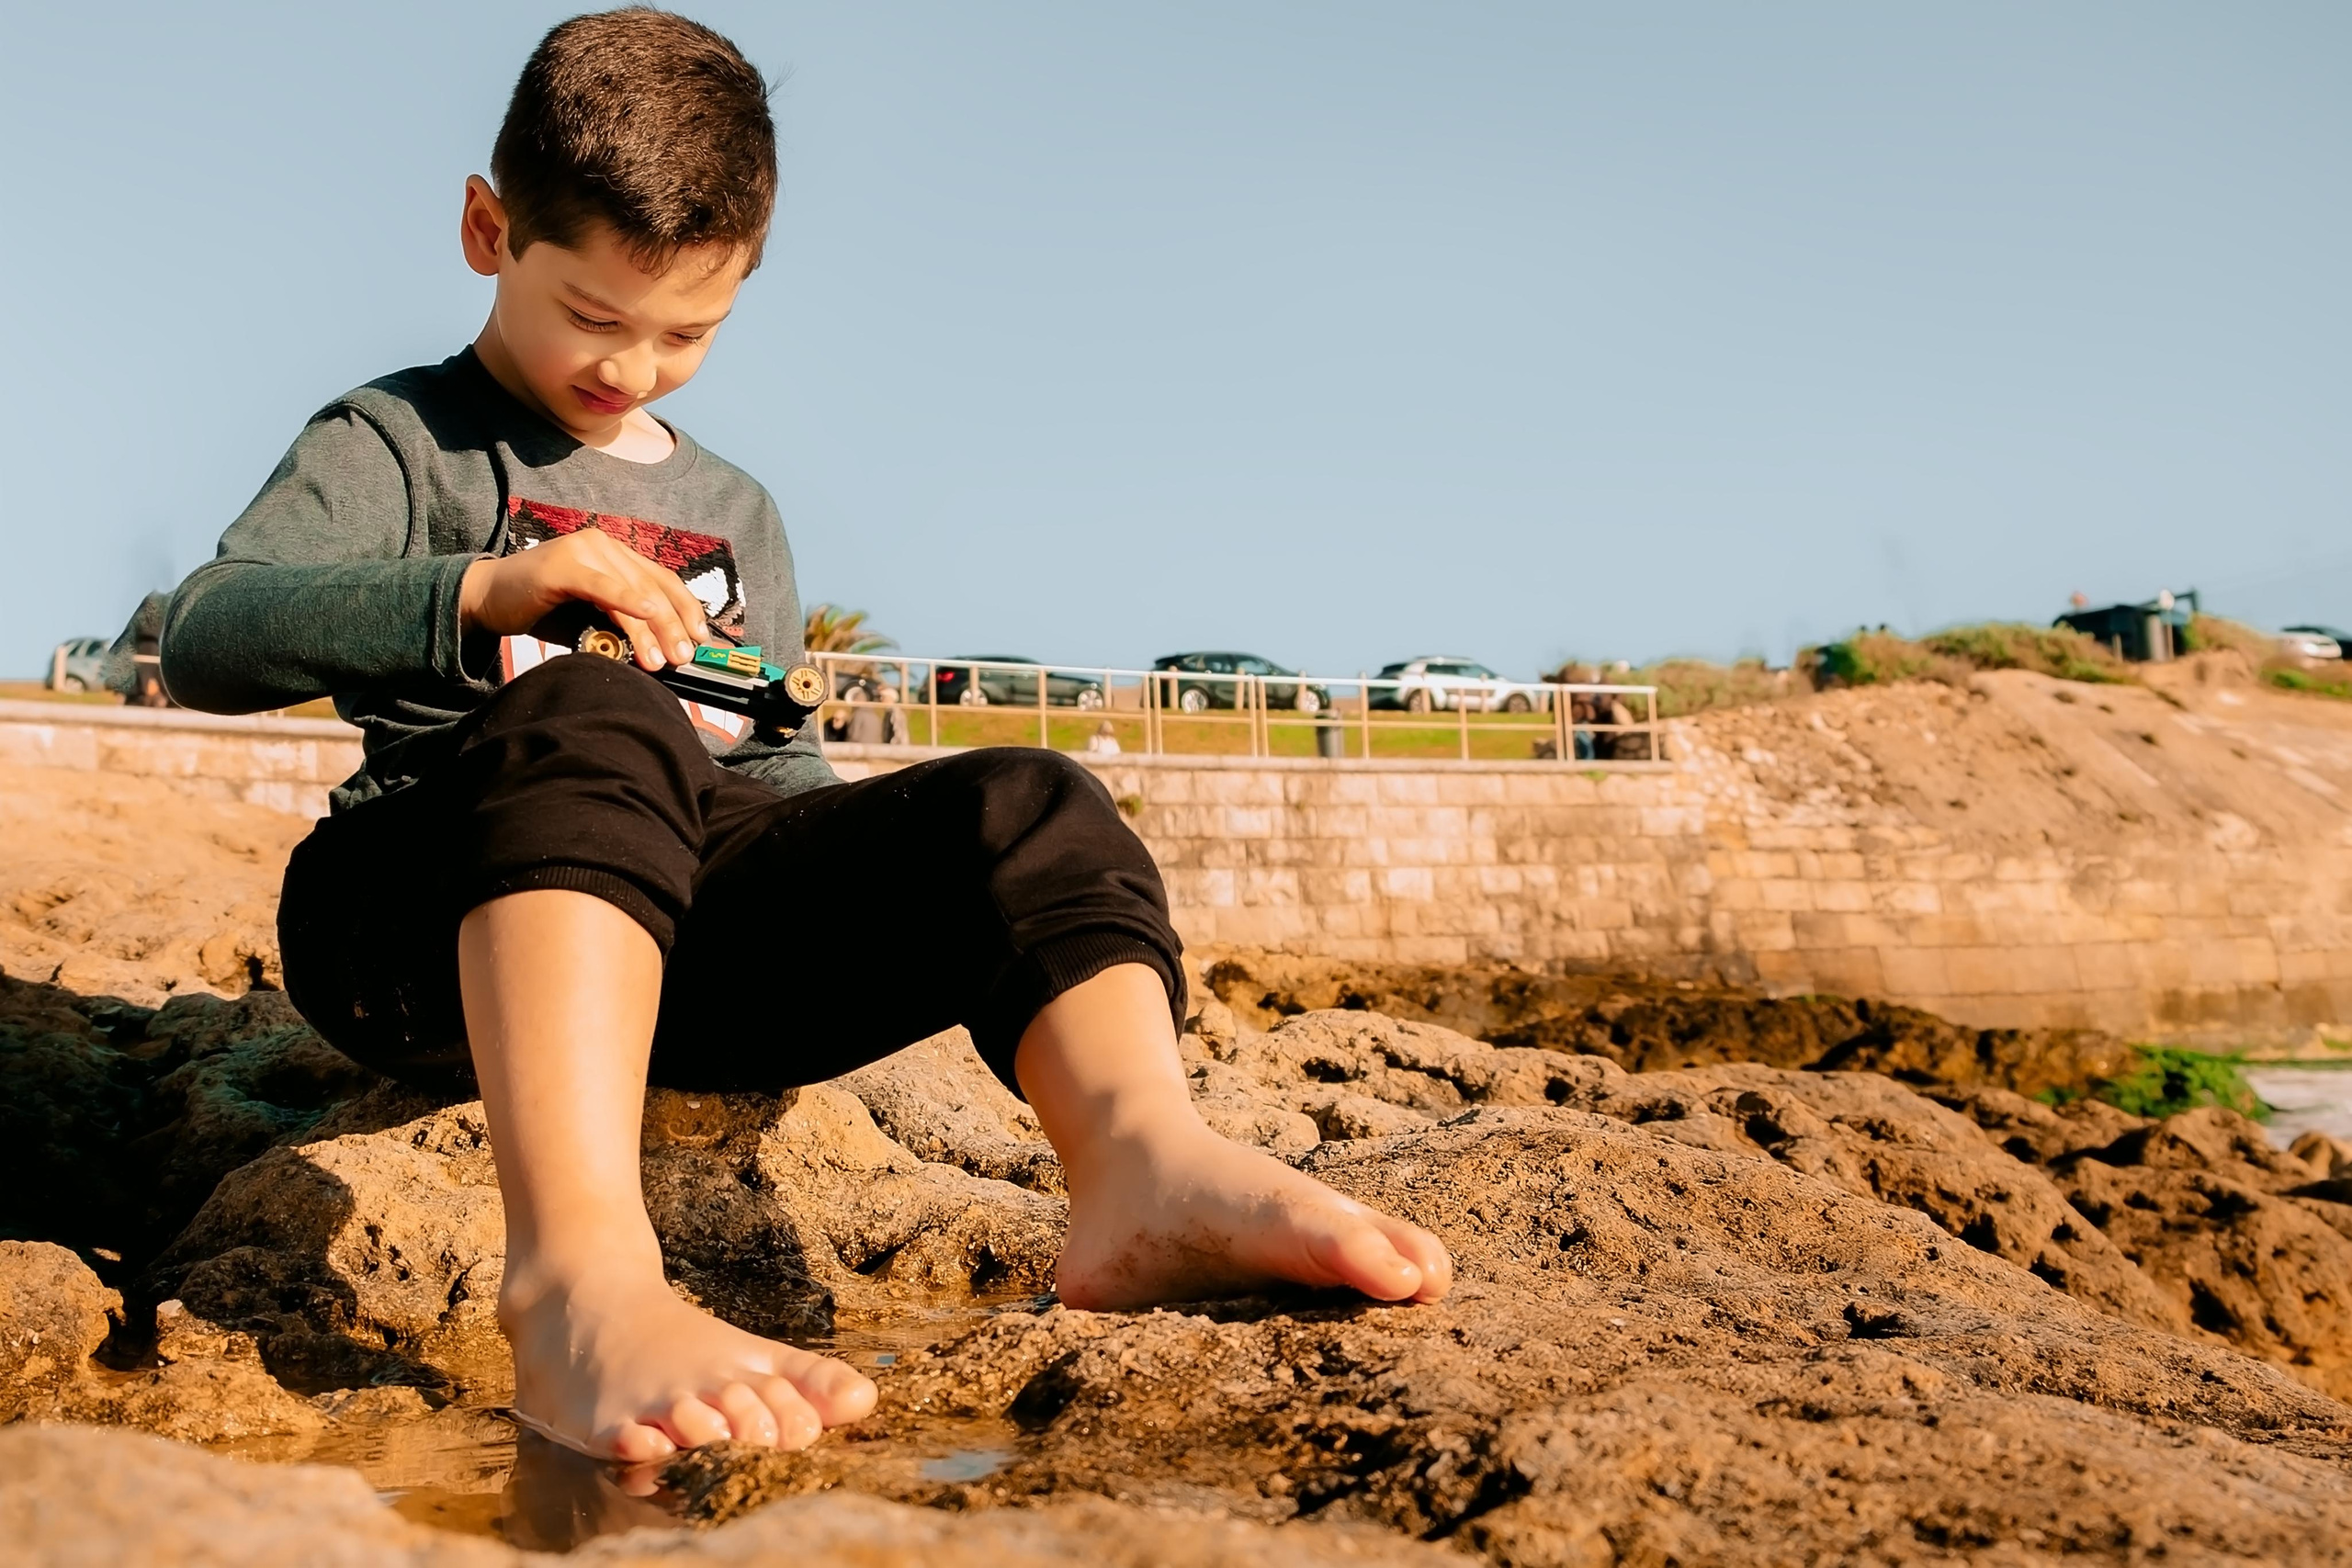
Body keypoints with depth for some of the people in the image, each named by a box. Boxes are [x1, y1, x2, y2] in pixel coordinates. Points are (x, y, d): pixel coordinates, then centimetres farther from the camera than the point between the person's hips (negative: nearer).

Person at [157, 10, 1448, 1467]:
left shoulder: (735, 511, 26)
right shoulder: (397, 443, 8)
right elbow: (205, 640, -8)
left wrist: (865, 862, 4)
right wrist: (484, 592, -23)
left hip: (686, 931, 5)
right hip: (418, 934, -5)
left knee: (1024, 811, -14)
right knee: (589, 722, -38)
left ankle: (1145, 1155, -43)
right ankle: (581, 1276, -59)